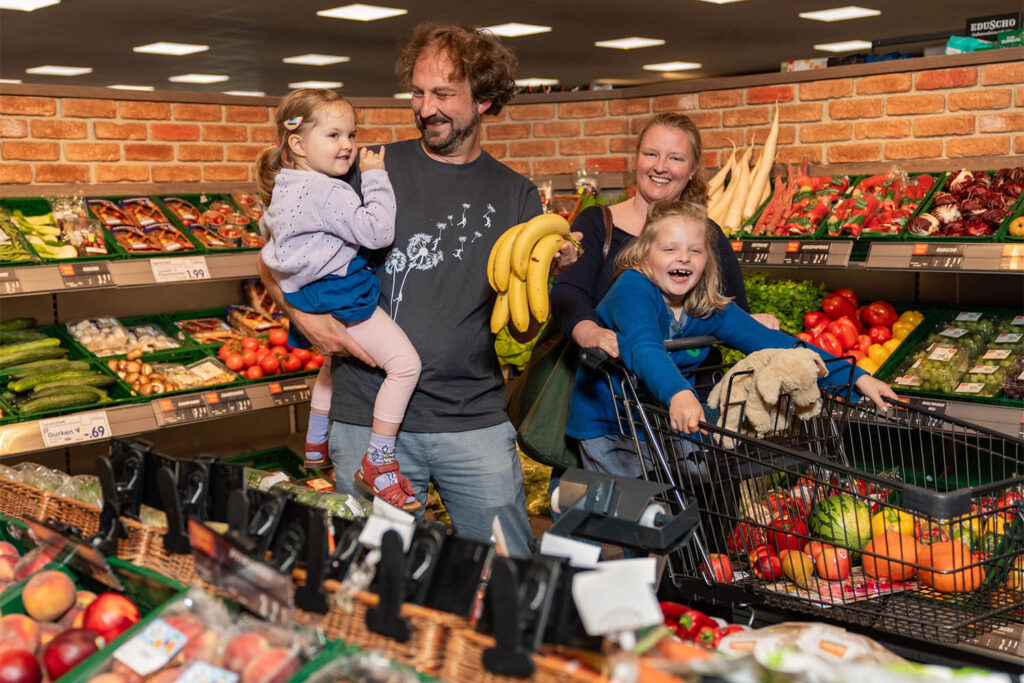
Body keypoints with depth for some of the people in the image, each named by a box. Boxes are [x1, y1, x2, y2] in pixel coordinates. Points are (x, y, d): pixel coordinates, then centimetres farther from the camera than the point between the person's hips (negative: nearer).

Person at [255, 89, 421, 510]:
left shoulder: (285, 187, 9)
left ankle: (316, 444, 50)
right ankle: (378, 464, -8)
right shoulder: (329, 193, -23)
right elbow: (377, 231, -27)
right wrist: (375, 178, -19)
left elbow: (266, 227, 27)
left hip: (309, 296, 11)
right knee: (405, 364, -12)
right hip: (339, 294, -11)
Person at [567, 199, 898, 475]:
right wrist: (678, 394, -60)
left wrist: (856, 377, -13)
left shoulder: (711, 308, -5)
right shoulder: (633, 288, -22)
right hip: (607, 427, -5)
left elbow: (773, 343, -7)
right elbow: (643, 348, -40)